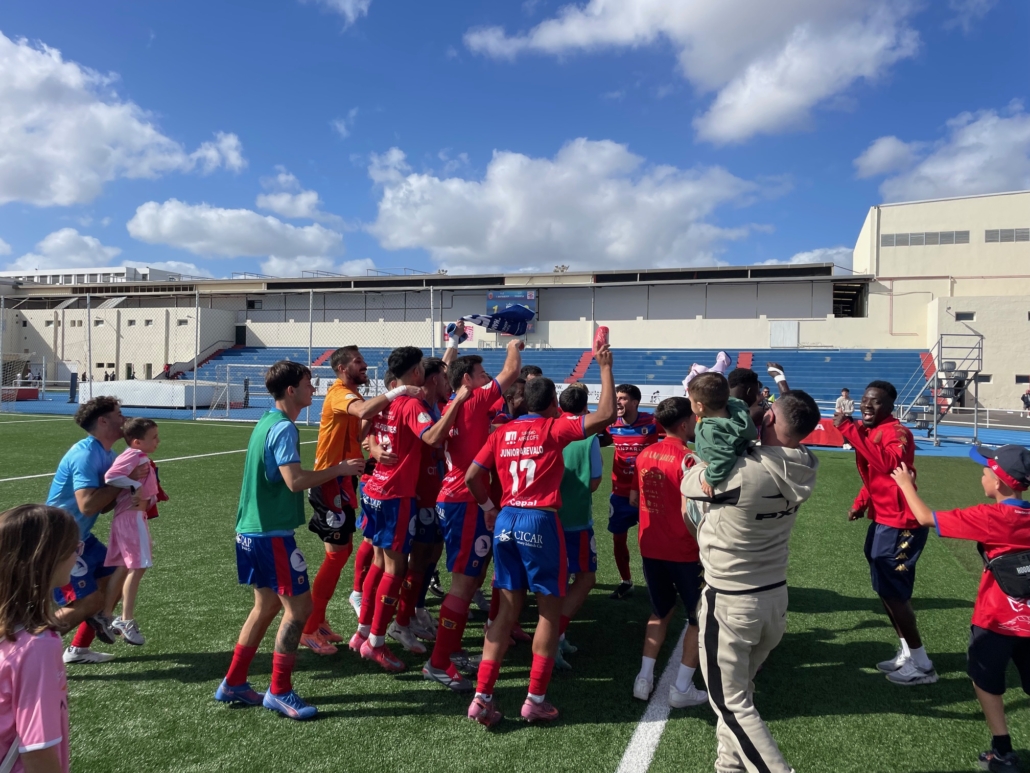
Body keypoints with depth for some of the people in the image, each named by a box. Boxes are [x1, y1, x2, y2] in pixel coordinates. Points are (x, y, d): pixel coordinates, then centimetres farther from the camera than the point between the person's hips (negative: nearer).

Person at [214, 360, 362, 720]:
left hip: (252, 529, 10)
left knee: (267, 605, 17)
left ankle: (233, 684, 26)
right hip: (272, 533, -10)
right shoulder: (284, 429, -18)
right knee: (299, 606, -3)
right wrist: (339, 469, -17)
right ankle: (279, 691, 7)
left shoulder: (266, 423, 12)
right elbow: (295, 481, -27)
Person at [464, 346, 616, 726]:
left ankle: (482, 697, 9)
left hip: (505, 521, 5)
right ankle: (535, 700, 13)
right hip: (539, 522, -5)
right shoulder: (554, 428, -3)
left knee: (507, 609, 12)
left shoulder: (503, 432, 10)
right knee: (550, 610, 9)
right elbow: (605, 414, -9)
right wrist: (605, 367, 0)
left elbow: (472, 475, 7)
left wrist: (488, 506, 22)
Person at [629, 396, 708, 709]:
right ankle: (682, 688, 11)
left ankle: (644, 679, 20)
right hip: (684, 551, -6)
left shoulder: (645, 455, 4)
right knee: (701, 617, 11)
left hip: (651, 549, 6)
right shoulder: (686, 458, -18)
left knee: (660, 612, 23)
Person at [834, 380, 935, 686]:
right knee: (886, 590, 18)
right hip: (883, 521, 10)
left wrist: (850, 431, -40)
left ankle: (921, 665, 13)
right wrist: (860, 503, 9)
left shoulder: (897, 432, -18)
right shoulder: (869, 431, 10)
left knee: (893, 593, -2)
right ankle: (907, 653, 33)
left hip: (899, 524, -10)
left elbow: (888, 464, -40)